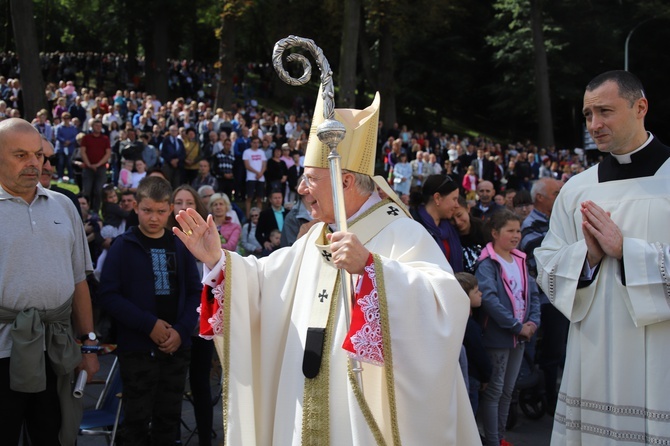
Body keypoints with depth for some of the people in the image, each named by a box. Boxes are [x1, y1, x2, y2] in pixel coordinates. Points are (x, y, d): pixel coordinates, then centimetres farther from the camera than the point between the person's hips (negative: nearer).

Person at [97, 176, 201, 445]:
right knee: (137, 419, 2)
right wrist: (149, 324, -16)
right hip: (137, 349, -3)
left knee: (168, 418, 11)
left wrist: (182, 330, -8)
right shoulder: (124, 246, -3)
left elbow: (195, 292, 7)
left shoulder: (180, 246, 8)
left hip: (176, 348, 3)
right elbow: (108, 295, -10)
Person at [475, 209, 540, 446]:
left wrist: (533, 322, -4)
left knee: (507, 391, 14)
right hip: (497, 336, -7)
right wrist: (517, 326, -20)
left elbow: (533, 293, 13)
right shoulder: (487, 263, -13)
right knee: (494, 391, 0)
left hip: (519, 336, 7)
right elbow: (489, 298, -23)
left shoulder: (520, 260, 10)